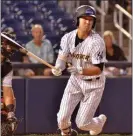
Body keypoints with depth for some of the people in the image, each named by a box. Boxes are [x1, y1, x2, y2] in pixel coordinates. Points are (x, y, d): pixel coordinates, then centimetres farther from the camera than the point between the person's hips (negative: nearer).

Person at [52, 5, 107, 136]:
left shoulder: (97, 42, -21)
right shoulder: (68, 37, -8)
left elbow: (98, 69, -22)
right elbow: (62, 58, -9)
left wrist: (80, 70, -38)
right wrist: (58, 68, -33)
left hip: (94, 83, -4)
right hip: (75, 80, 4)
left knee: (82, 123, -2)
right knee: (62, 118, -5)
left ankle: (100, 121, 32)